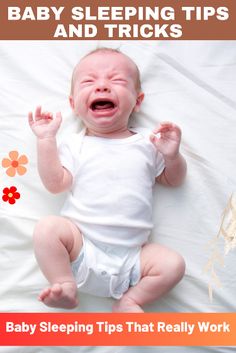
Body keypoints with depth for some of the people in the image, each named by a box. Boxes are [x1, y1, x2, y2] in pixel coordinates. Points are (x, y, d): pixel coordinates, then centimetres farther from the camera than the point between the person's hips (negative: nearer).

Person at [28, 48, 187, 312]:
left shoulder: (147, 142, 10)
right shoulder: (76, 145, 6)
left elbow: (173, 180, 16)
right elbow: (55, 184, -5)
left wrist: (172, 155, -5)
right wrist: (46, 140, -6)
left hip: (131, 255, 2)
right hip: (80, 246, -1)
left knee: (173, 264, -16)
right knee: (47, 227, -25)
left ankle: (129, 300, 0)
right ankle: (66, 287, -12)